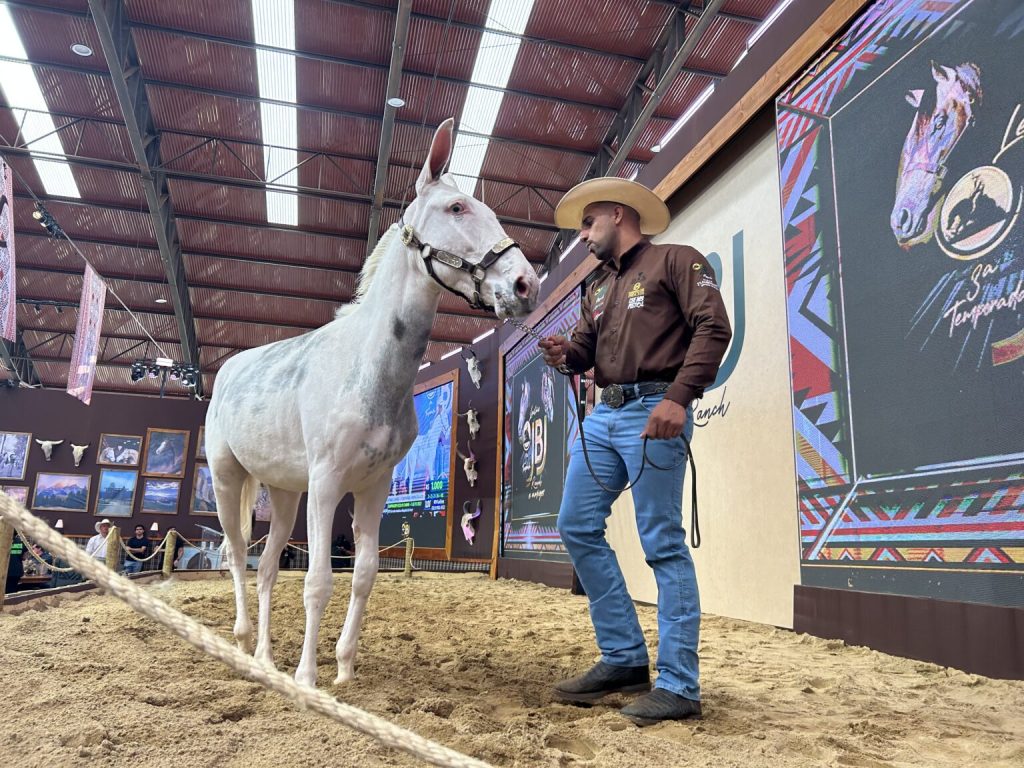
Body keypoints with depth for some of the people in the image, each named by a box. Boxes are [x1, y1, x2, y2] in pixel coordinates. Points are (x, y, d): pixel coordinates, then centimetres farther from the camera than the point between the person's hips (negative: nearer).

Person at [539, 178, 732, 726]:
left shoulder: (674, 260, 3)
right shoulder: (598, 288, 26)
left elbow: (713, 327, -10)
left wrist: (678, 397, -22)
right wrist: (565, 354, -4)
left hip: (653, 411, -8)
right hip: (603, 414, 8)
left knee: (663, 544, -6)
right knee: (577, 526, 5)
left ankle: (678, 686, 4)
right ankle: (624, 659, 16)